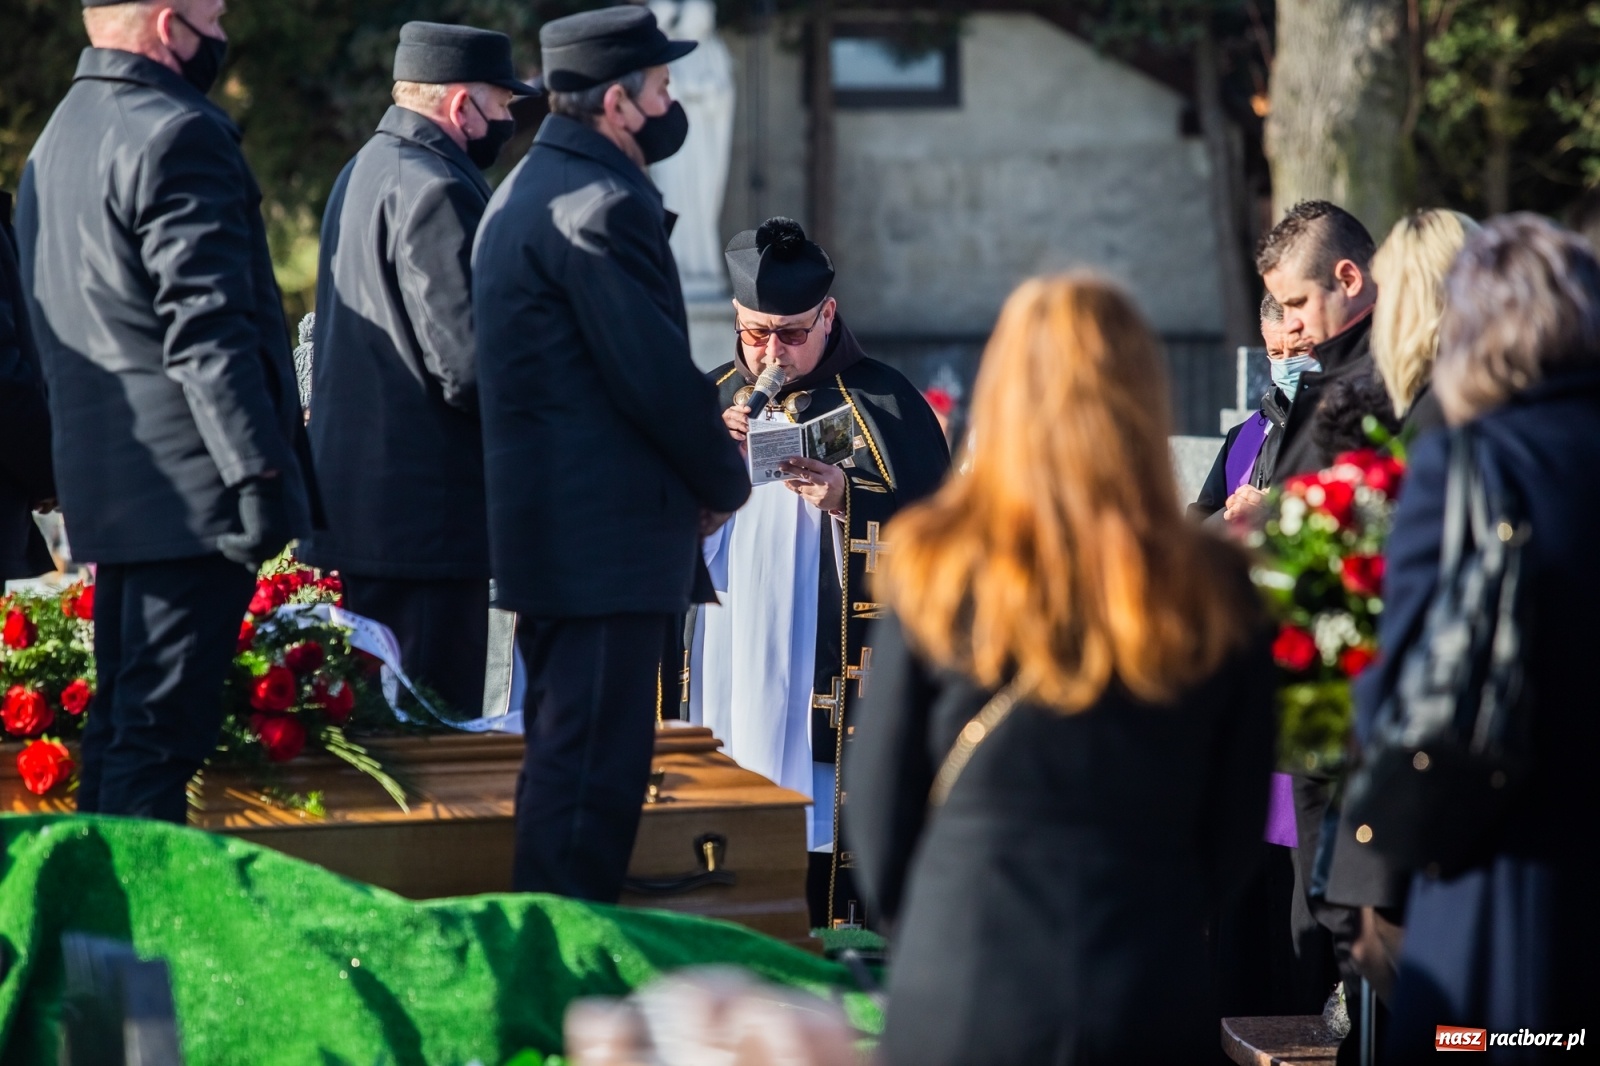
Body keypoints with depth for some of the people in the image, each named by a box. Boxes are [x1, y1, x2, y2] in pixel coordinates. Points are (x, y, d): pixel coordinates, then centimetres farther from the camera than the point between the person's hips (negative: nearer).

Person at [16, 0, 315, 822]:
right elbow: (208, 327, -20)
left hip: (106, 486, 10)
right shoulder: (177, 136, -13)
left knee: (120, 720, 14)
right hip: (191, 487, -10)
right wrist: (260, 470, -20)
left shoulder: (58, 138, 18)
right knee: (160, 729, -9)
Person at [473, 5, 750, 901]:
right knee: (597, 767, -8)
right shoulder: (602, 204, -16)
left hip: (548, 521, 11)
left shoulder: (528, 190, 18)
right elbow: (657, 375, -18)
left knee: (567, 755, 17)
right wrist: (726, 481, -1)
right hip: (608, 533, -11)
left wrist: (702, 458, 13)